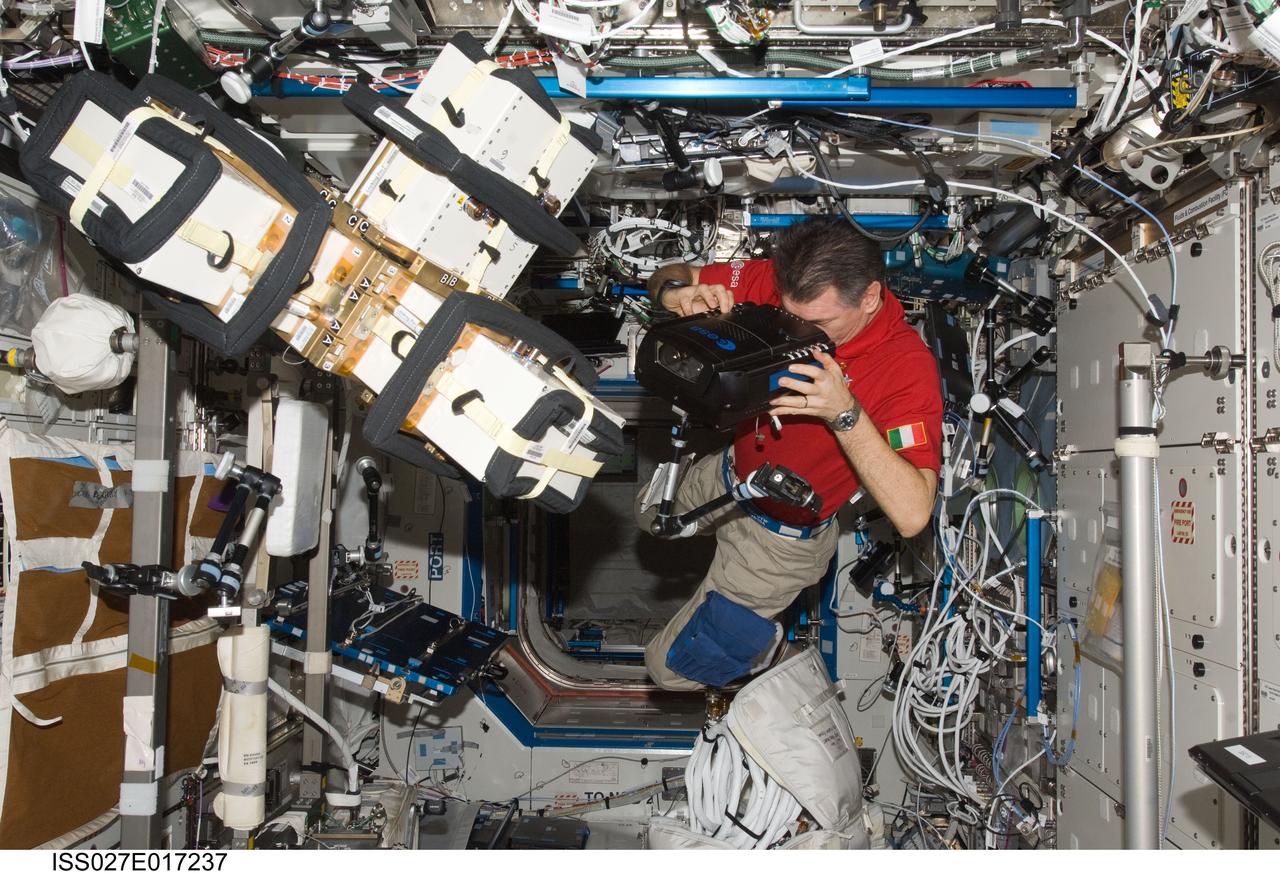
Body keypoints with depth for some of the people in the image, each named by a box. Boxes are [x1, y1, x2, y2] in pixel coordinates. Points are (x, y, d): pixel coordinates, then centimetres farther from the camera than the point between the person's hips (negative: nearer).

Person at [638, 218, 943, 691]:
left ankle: (759, 643, 36)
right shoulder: (787, 283, -21)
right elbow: (669, 277, -11)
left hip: (780, 536, -6)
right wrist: (680, 293, -36)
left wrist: (845, 412, -49)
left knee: (670, 666, 7)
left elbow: (911, 514, -43)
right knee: (649, 515, 36)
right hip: (730, 474, 6)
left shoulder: (908, 366, -35)